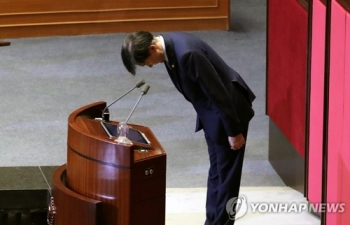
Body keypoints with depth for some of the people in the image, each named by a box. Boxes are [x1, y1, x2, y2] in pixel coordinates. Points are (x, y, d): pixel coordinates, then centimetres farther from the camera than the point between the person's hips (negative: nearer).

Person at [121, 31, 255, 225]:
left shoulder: (187, 53, -33)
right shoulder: (168, 44, -3)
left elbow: (219, 92, -26)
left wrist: (234, 131, -19)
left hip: (228, 109, -10)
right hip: (212, 111, 10)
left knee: (226, 173, 2)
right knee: (216, 170, 18)